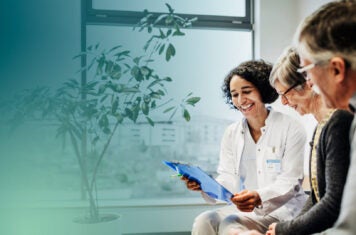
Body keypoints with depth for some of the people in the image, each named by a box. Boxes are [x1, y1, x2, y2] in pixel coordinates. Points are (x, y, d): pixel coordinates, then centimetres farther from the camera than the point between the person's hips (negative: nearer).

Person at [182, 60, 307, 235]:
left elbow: (291, 182, -10)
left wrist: (259, 197, -29)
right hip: (242, 209, 5)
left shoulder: (291, 129, -3)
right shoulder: (231, 133, 13)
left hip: (282, 209, -4)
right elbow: (229, 180, 7)